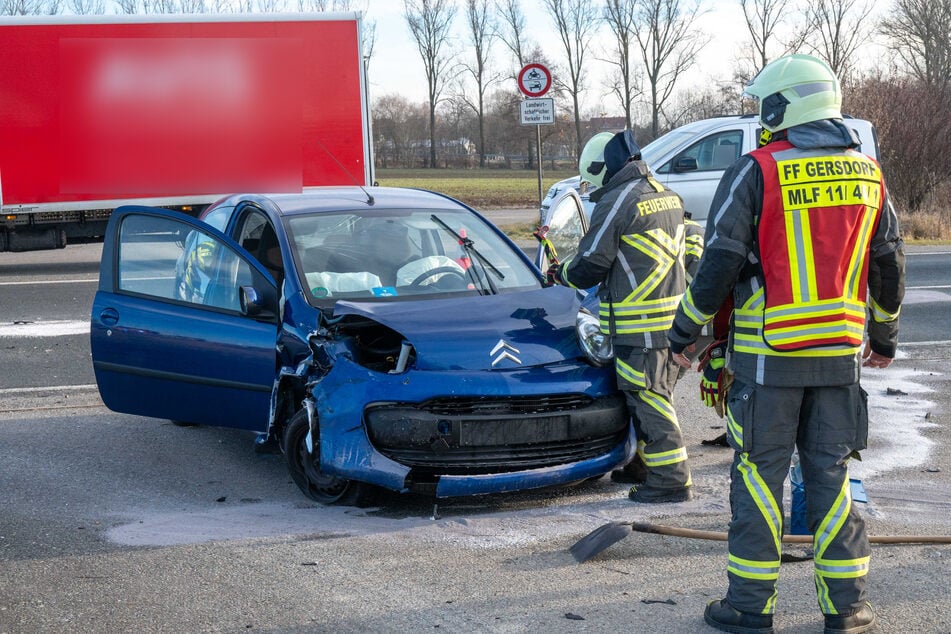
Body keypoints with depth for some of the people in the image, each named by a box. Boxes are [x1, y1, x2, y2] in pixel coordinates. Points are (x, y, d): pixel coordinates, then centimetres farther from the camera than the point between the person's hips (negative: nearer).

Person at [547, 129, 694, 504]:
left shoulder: (616, 202, -14)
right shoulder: (666, 196, 14)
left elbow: (591, 265, -13)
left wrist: (561, 274, 8)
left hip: (638, 322, -9)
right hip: (671, 314, 9)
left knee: (648, 398, -6)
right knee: (655, 394, 18)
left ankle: (671, 479, -5)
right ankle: (645, 464, 29)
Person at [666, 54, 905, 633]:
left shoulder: (757, 171, -9)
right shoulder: (867, 174, 7)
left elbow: (720, 262, -10)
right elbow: (889, 265, 14)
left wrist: (685, 331, 1)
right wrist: (885, 338, 27)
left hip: (768, 355, -4)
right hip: (841, 353, 4)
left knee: (759, 475, 4)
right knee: (831, 474, 11)